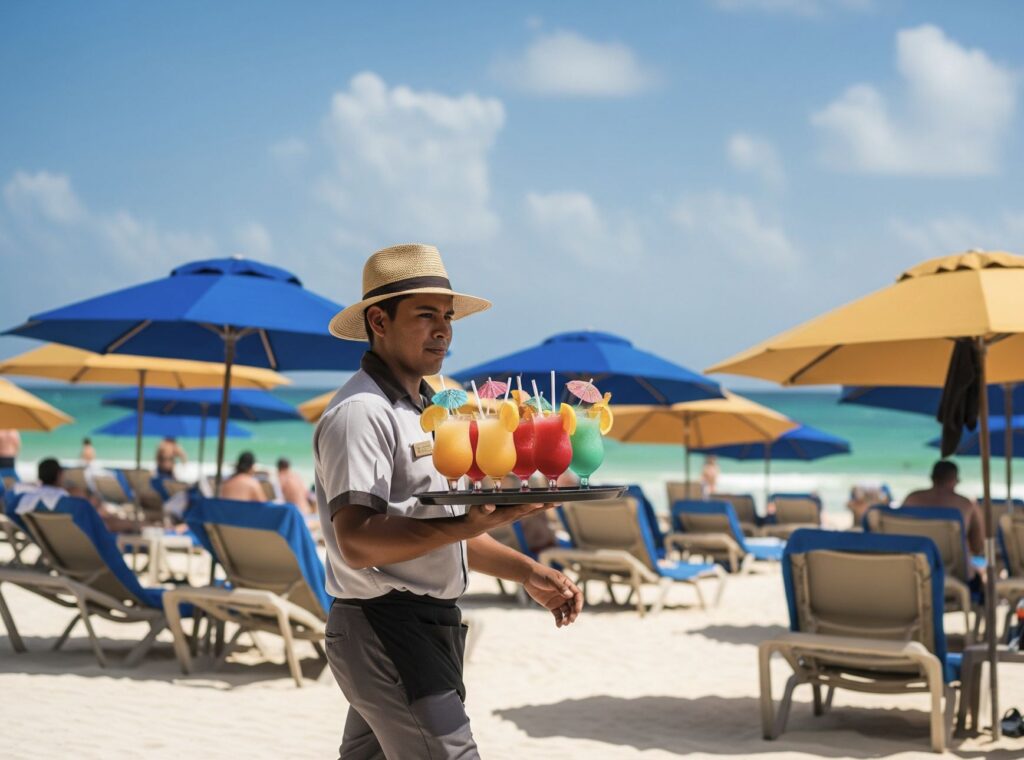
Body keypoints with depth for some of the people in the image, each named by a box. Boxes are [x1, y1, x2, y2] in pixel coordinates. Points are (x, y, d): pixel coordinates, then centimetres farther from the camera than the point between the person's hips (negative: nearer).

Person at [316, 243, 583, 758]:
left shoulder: (425, 410, 19)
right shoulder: (360, 412, -13)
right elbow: (357, 543, -23)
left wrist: (528, 574, 13)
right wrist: (468, 524, -33)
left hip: (428, 628, 10)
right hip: (386, 630, -10)